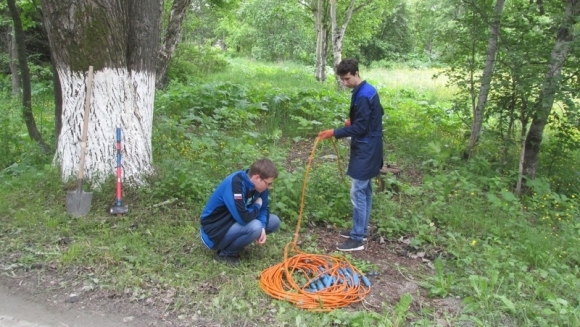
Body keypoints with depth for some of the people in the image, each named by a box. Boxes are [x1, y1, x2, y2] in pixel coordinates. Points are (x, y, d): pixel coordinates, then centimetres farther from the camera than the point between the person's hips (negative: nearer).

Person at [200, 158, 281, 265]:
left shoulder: (257, 184, -6)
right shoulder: (235, 184, -31)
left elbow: (263, 208, 5)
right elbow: (244, 218, -36)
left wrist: (262, 228, -15)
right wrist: (257, 205, -15)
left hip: (235, 224, 8)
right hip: (215, 231, -8)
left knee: (274, 221, 0)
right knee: (255, 227, -31)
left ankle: (235, 241, 9)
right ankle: (225, 253, -7)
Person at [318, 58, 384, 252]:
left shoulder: (363, 95, -20)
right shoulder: (368, 90, 11)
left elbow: (360, 128, -22)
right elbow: (378, 113, 23)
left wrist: (334, 133, -22)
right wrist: (353, 119, 13)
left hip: (366, 150, -11)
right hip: (369, 148, 11)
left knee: (358, 192, -7)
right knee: (365, 190, 16)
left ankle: (357, 239, 0)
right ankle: (361, 230, 27)